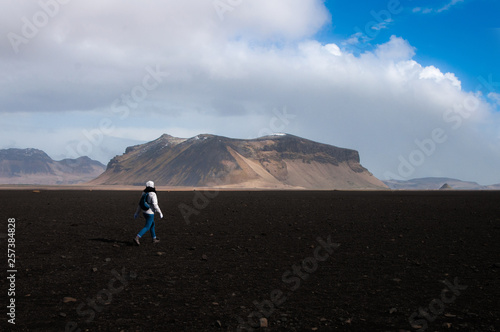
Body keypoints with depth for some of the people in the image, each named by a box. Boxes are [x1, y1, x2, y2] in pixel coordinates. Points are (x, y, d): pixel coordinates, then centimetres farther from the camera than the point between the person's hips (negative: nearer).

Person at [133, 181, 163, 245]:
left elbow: (140, 204, 6)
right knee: (147, 227, -4)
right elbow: (155, 205, -23)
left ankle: (154, 239, 30)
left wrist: (136, 213, 10)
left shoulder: (144, 193, 4)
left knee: (152, 224, 23)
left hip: (144, 212, 8)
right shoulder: (153, 194, -19)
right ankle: (136, 238, -19)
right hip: (150, 213, -8)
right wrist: (160, 213, -15)